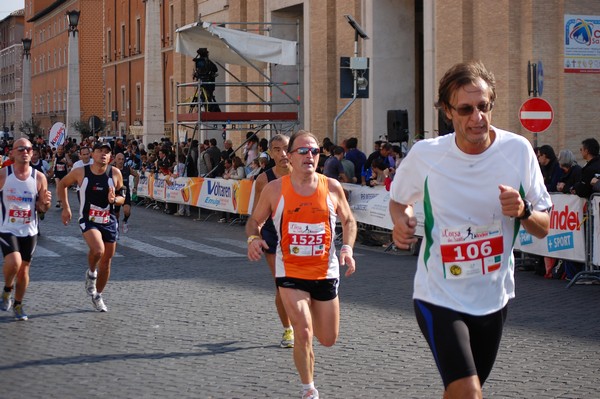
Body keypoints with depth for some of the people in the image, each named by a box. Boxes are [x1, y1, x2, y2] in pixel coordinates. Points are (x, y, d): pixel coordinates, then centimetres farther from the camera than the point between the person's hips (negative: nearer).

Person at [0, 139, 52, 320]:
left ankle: (17, 305, 29)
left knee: (24, 269, 9)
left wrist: (45, 202, -15)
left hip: (29, 231, 3)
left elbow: (42, 208, 6)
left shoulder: (39, 177, -1)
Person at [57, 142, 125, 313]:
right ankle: (91, 273, 3)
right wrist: (66, 208, 2)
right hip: (88, 220, -3)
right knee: (98, 250, -30)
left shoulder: (115, 173, -5)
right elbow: (62, 185, 8)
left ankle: (97, 296, 31)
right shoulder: (80, 172, -9)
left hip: (109, 221, 3)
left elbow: (122, 198, 5)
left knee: (106, 262, 10)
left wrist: (114, 199, -18)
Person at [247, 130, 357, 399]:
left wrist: (347, 248, -7)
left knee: (328, 339, 10)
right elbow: (255, 220, 5)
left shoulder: (332, 187, -4)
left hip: (325, 272, 2)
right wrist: (253, 238, -17)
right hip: (290, 272, -2)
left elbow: (348, 221, 10)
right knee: (303, 333, -16)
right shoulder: (275, 189, -8)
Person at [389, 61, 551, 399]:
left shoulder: (518, 150, -8)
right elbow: (398, 201, 10)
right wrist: (401, 219, -13)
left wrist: (523, 211, -23)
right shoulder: (424, 155, -11)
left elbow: (544, 228, -1)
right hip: (440, 298, -3)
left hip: (494, 298, 3)